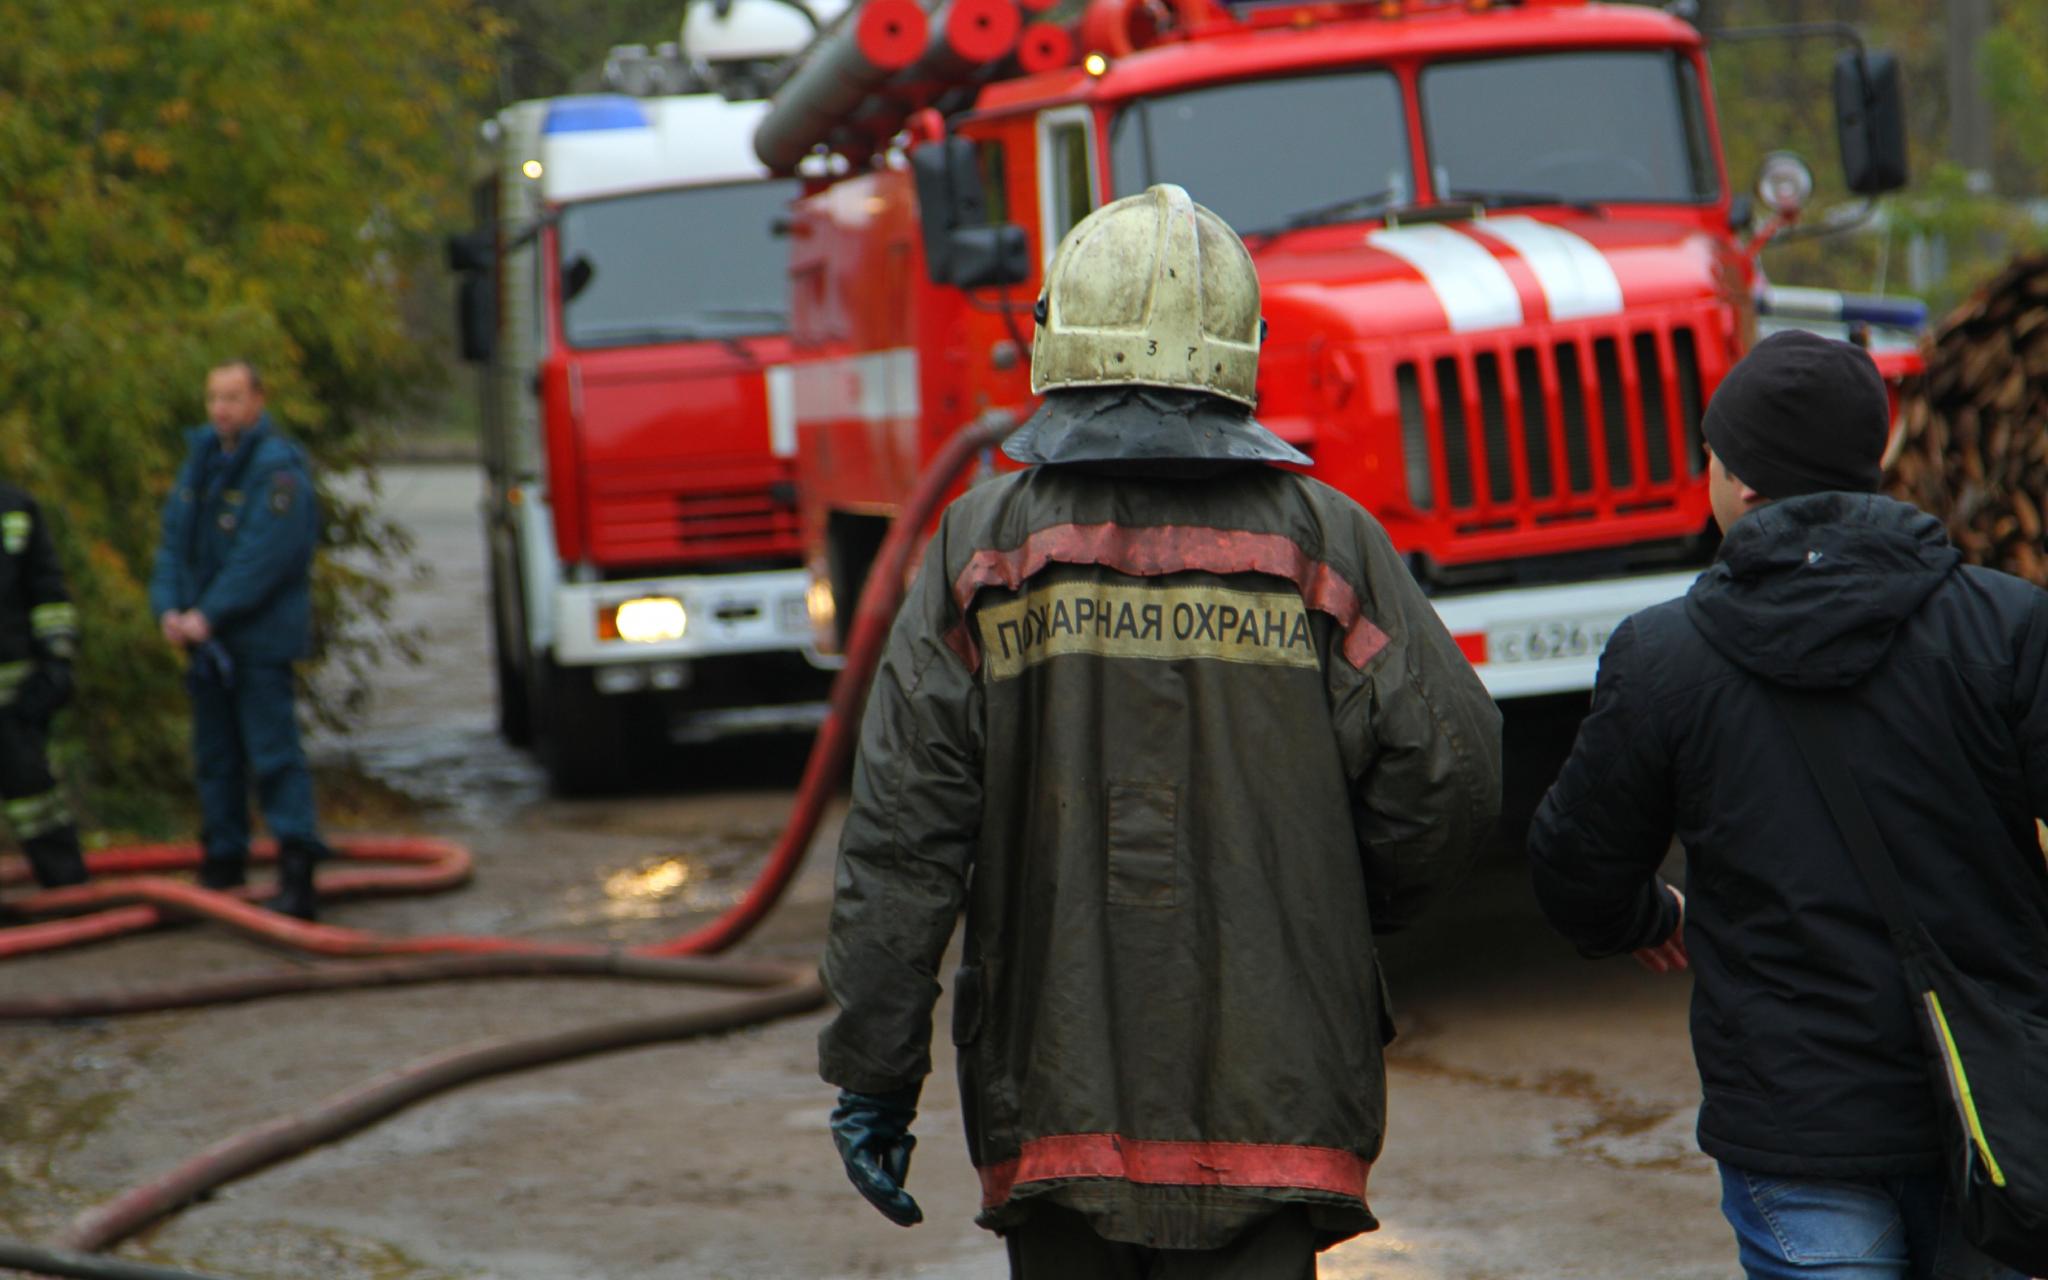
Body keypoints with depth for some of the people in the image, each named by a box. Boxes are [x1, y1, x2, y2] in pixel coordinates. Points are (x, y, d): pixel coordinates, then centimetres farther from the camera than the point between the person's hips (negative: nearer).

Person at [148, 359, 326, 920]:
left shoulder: (277, 468, -12)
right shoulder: (201, 461, 13)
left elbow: (265, 556, -19)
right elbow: (173, 541, 13)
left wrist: (208, 615, -19)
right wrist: (169, 609, -3)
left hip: (260, 639, -8)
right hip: (207, 640, 8)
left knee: (274, 754, -12)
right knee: (216, 754, 14)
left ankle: (297, 871, -16)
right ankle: (223, 859, 23)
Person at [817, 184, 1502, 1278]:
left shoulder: (982, 548, 0)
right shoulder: (1319, 542, 0)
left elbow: (901, 837, -3)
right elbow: (1447, 774, -4)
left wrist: (871, 1069, 1)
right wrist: (1342, 916, 15)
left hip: (1053, 1093, 1)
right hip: (1267, 1093, 0)